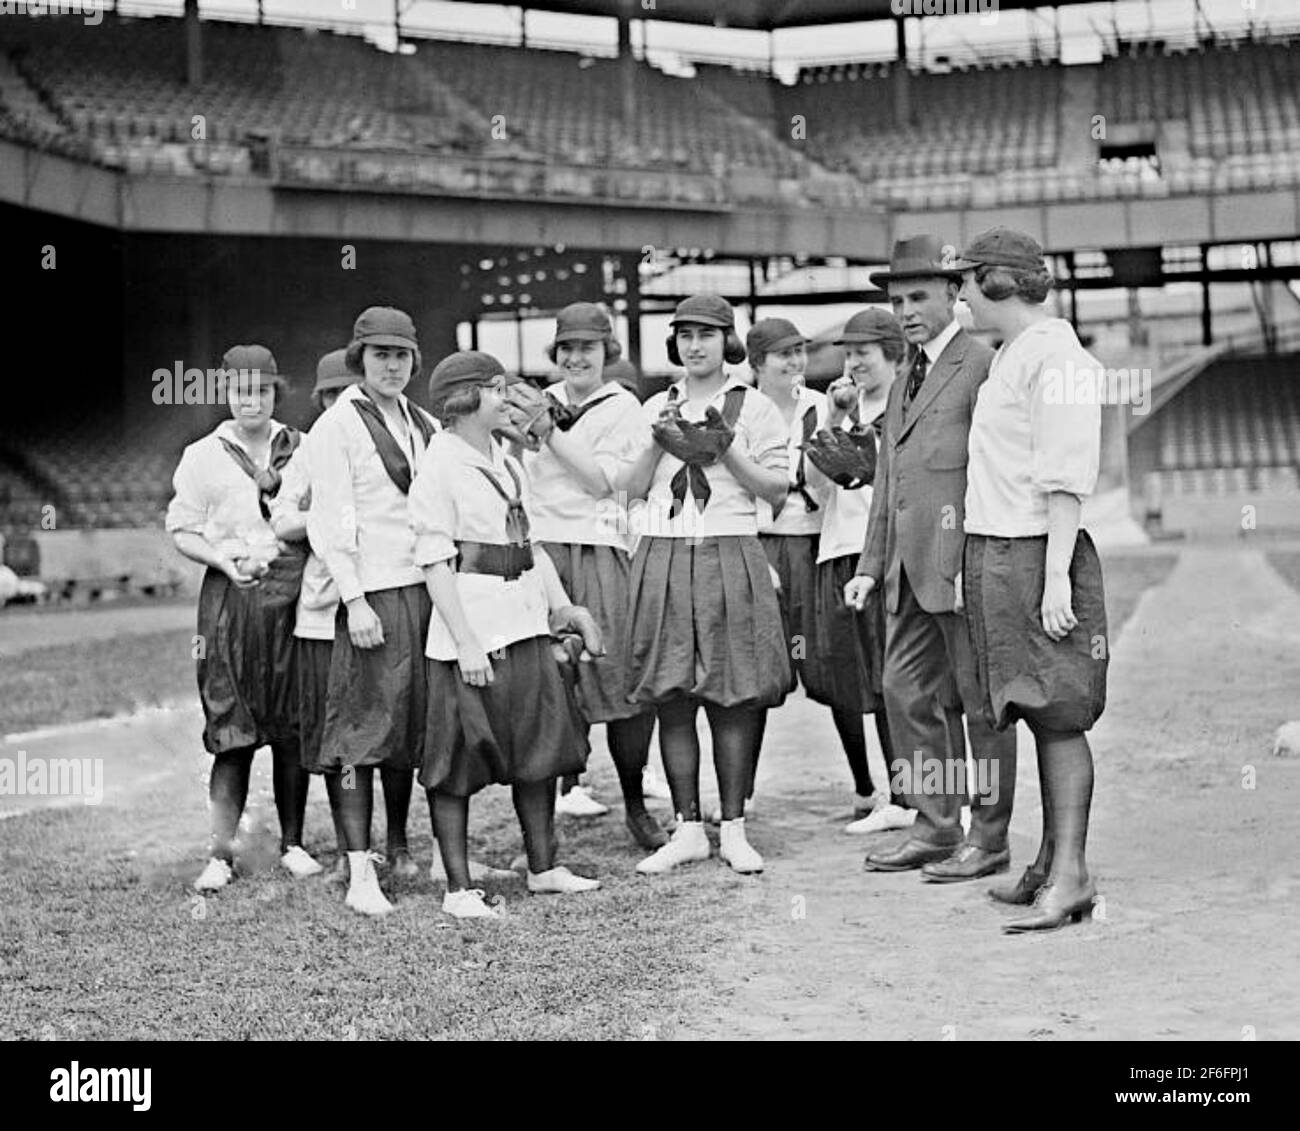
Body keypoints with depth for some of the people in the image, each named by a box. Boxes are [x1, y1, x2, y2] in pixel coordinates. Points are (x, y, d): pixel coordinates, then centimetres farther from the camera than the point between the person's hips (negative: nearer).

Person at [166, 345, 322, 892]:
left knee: (292, 728, 4)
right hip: (230, 597, -1)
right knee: (232, 729, -5)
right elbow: (181, 530, 7)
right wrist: (223, 559, -10)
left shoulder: (303, 450, 11)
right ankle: (222, 853, -2)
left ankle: (292, 843, 14)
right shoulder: (203, 456, 8)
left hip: (294, 592, 2)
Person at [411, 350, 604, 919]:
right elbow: (435, 563, -15)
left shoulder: (507, 463, 14)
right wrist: (466, 643, -19)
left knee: (540, 745, 14)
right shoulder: (440, 467, -11)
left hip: (525, 621, 8)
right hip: (470, 622, -8)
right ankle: (459, 888, 5)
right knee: (459, 762, -2)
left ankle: (544, 867, 27)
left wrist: (562, 605, 11)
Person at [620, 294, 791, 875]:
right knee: (670, 698, 2)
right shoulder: (655, 407, 14)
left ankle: (733, 829, 8)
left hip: (729, 555, -3)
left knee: (732, 698, -2)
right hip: (662, 558, 3)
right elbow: (631, 489, 10)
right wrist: (658, 444, -6)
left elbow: (777, 490, 1)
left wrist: (725, 450, -11)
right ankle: (688, 829, 11)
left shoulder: (753, 407, 4)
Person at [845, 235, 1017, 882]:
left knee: (980, 699, -1)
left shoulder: (981, 366, -7)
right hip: (911, 571, 9)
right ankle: (935, 825, 20)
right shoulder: (906, 380, 21)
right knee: (905, 691, 10)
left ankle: (988, 838, 7)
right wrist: (871, 565, 19)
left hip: (964, 562, -9)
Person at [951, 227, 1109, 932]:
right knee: (1038, 715, 11)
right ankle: (1050, 861, 16)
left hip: (1034, 556, -9)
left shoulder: (1054, 356, -11)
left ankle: (1070, 874, -8)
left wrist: (1056, 576, -21)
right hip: (993, 555, 9)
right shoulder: (1009, 355, 19)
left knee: (1058, 715, -8)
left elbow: (1066, 479, -17)